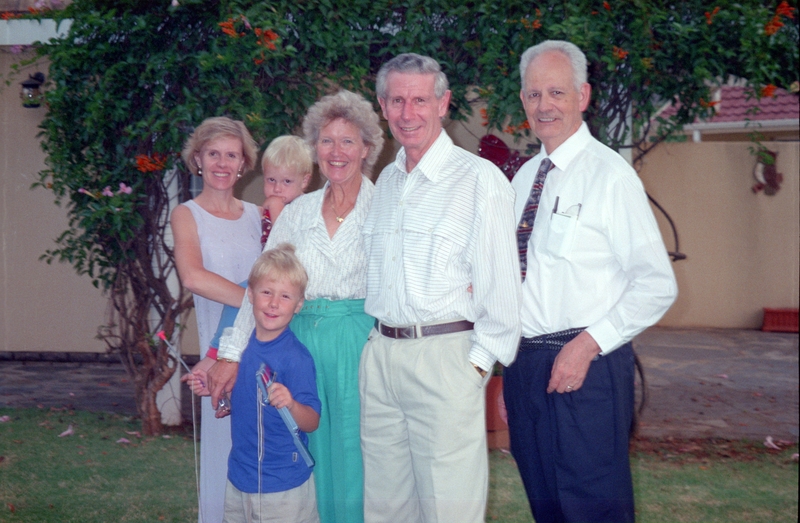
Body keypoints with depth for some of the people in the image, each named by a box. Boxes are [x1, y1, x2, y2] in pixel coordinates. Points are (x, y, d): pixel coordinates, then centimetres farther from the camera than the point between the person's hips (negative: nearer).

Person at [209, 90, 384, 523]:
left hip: (361, 346, -3)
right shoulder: (299, 212, 10)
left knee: (356, 465, 0)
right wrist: (231, 354, 2)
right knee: (315, 462, 9)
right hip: (303, 344, 3)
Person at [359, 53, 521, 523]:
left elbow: (501, 286, -8)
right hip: (379, 356, 7)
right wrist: (379, 342, 15)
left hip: (444, 356, -6)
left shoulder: (480, 180, -6)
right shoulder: (386, 181, 15)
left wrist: (479, 364, -11)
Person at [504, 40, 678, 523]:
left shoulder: (610, 174, -10)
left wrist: (587, 345, -19)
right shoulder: (524, 177, 12)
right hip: (522, 363, 7)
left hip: (587, 364, -7)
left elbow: (657, 285, -13)